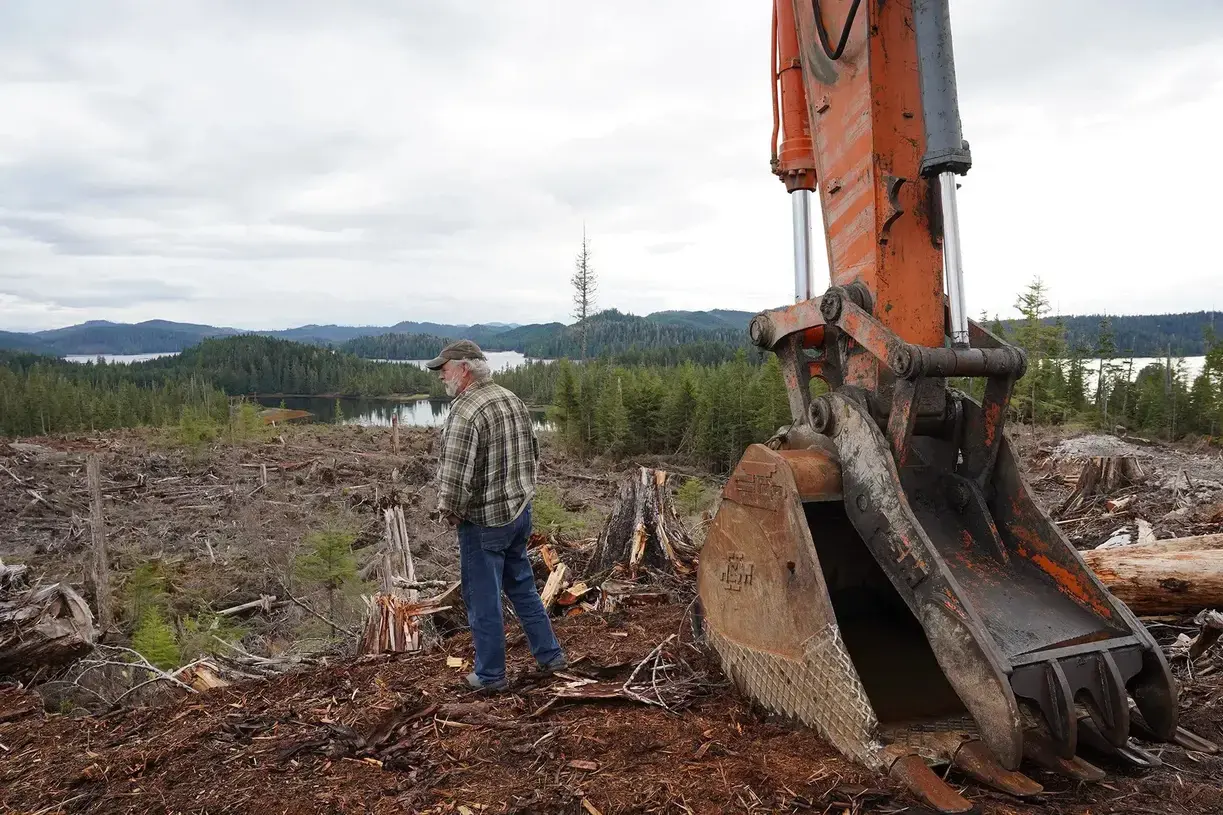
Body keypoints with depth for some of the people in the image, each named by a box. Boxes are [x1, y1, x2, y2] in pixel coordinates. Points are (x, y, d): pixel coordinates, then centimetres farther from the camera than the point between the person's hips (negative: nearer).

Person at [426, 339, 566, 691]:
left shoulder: (465, 412, -22)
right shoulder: (512, 399, 5)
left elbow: (456, 475, -26)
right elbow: (533, 452, 12)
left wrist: (450, 511, -10)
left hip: (484, 521, -8)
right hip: (520, 511, 8)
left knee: (483, 599, 7)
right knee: (522, 586, 22)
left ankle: (491, 674, 21)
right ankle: (550, 655, 30)